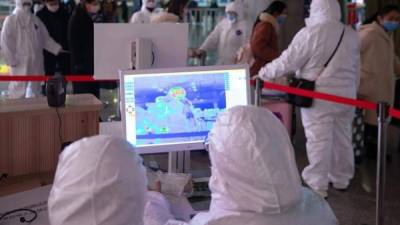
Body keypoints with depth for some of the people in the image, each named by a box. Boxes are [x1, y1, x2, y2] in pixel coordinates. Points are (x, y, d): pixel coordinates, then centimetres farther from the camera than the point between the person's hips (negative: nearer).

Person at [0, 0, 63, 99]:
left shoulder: (35, 19, 11)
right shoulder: (11, 20, -4)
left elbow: (45, 38, 14)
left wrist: (57, 49, 3)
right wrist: (12, 60, -12)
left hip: (36, 62, 5)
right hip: (20, 62, -5)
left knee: (35, 88, 10)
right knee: (19, 88, -4)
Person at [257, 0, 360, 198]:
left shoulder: (309, 33, -13)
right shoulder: (351, 34, 6)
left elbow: (288, 61, -11)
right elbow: (356, 69, 14)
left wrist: (264, 73, 0)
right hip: (346, 95, 6)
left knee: (318, 141, -2)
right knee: (342, 137, 16)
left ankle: (317, 187, 0)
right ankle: (341, 179, 29)